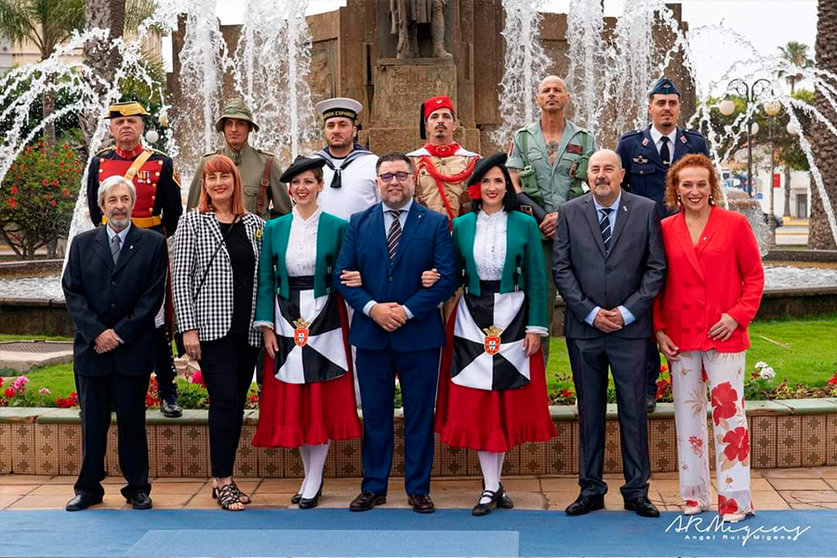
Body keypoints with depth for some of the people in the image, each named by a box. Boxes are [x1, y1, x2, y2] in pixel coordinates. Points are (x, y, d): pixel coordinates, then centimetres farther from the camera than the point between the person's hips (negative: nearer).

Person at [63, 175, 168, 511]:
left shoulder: (153, 244, 3)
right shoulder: (82, 243, 9)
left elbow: (153, 295, -3)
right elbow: (72, 292, 3)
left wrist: (120, 334, -9)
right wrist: (97, 332, -9)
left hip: (133, 349, -2)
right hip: (91, 347, 2)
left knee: (132, 420, 3)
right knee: (92, 421, 7)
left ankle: (137, 488, 14)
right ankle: (89, 487, 18)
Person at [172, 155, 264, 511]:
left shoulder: (255, 224, 11)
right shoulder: (192, 223, 0)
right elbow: (181, 277, -4)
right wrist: (188, 328, -11)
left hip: (248, 330, 4)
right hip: (212, 328, -4)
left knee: (236, 403, 7)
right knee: (225, 399, -10)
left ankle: (222, 478, 16)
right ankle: (223, 481, -1)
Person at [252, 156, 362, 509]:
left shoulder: (337, 227, 0)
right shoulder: (275, 228, 6)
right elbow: (265, 280, 6)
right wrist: (266, 327, -1)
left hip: (324, 321, -2)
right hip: (286, 322, 2)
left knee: (322, 400, 0)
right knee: (292, 401, 5)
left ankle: (314, 482, 10)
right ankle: (310, 475, 20)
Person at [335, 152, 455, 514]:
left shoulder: (436, 223, 0)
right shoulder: (359, 223, 7)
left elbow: (446, 278, -6)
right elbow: (342, 275, 3)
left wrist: (407, 310, -15)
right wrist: (372, 307, -13)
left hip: (420, 335, -2)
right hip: (370, 334, 2)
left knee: (419, 415, 6)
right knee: (374, 415, 9)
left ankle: (418, 488, 16)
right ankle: (373, 487, 20)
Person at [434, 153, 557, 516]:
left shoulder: (524, 225, 1)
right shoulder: (461, 226, 5)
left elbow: (536, 280, 1)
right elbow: (453, 275, 9)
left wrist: (535, 326, -5)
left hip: (512, 319, -1)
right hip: (472, 321, 1)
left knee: (508, 402, 4)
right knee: (476, 404, -1)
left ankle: (495, 481, 17)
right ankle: (491, 488, 6)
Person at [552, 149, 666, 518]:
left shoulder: (645, 211, 2)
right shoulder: (569, 213, 5)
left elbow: (656, 267, 0)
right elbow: (561, 269, 1)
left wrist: (627, 311, -9)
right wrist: (590, 312, -7)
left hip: (630, 326, -1)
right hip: (583, 327, 1)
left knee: (633, 409, 3)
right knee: (589, 411, 8)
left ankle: (636, 490, 13)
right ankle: (591, 489, 16)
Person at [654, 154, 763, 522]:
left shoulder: (735, 224, -1)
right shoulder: (665, 230, 5)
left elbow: (754, 276, 2)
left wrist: (738, 315, -9)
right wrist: (658, 329, 2)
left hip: (724, 335, -3)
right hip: (680, 338, 3)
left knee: (729, 411, -3)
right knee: (687, 413, 9)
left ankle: (735, 499, 6)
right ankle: (694, 494, 20)